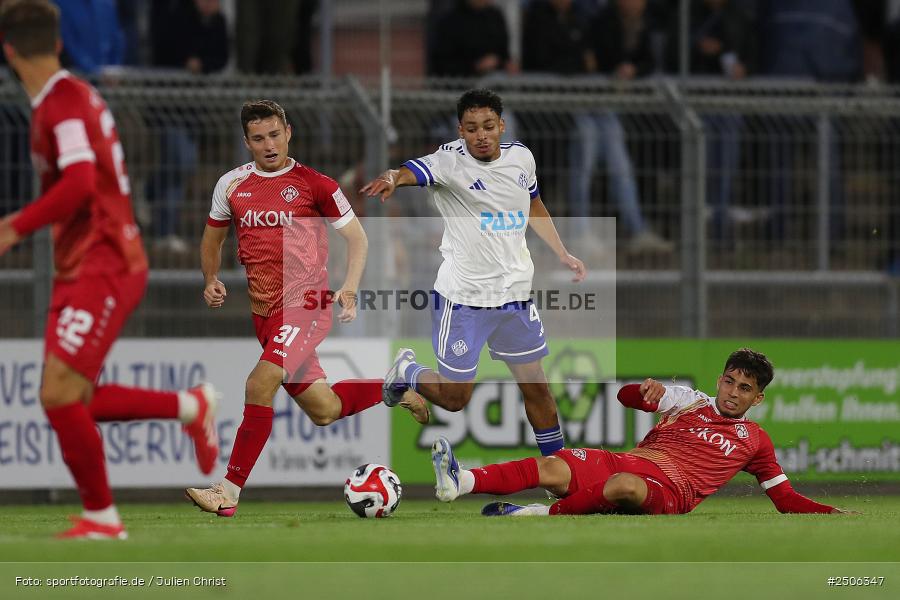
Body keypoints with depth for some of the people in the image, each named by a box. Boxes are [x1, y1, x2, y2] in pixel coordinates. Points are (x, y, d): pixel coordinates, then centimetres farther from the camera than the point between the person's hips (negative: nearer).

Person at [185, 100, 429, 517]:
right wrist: (212, 280, 9)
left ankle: (229, 492, -23)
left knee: (260, 383, -25)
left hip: (306, 303, -6)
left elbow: (357, 238, 2)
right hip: (264, 311, 6)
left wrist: (349, 289, -12)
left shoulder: (313, 184, -3)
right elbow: (212, 237, 25)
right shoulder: (232, 184, 9)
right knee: (324, 411, 10)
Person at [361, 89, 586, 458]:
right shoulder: (451, 161, -17)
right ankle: (406, 370, 35)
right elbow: (416, 170, -39)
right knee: (454, 398, 5)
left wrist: (563, 255, 24)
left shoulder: (521, 157, 2)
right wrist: (393, 178, -62)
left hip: (514, 293, 5)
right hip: (462, 298, -5)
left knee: (536, 388, 9)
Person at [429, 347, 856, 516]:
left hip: (669, 491, -2)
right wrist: (648, 391, -4)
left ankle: (545, 514, -42)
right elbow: (626, 396, 19)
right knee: (552, 468, -26)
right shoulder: (690, 402, 24)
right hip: (626, 462, 2)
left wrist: (831, 513, 9)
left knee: (624, 485, -41)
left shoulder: (755, 441, 21)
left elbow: (786, 499, 23)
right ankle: (461, 483, -45)